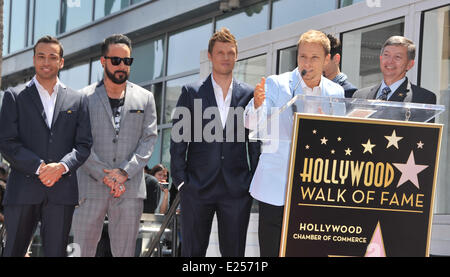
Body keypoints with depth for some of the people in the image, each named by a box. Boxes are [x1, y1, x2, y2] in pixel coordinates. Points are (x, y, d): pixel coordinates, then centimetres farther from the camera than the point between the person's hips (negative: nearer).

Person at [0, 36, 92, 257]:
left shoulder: (77, 100, 14)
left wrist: (61, 167, -12)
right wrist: (39, 167, -13)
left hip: (62, 191, 2)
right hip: (23, 191, -1)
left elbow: (84, 145, 7)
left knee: (56, 253, 2)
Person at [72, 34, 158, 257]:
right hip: (91, 187, -1)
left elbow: (149, 139, 5)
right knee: (81, 250, -2)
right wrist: (104, 176, -11)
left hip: (130, 188, 2)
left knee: (124, 252, 3)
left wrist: (124, 172, -8)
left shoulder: (145, 98, 13)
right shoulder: (85, 97, 6)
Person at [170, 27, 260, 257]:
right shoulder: (191, 92, 5)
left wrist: (254, 182, 3)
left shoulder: (248, 94, 8)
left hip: (236, 188, 1)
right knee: (192, 251, 3)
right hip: (197, 187, -1)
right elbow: (178, 140, 4)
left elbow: (255, 143, 9)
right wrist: (180, 180, -3)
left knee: (234, 252, 4)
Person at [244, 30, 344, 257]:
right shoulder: (276, 84, -1)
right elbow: (253, 124, -12)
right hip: (276, 187, -2)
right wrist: (257, 104, -34)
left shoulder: (336, 93, 8)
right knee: (272, 251, 0)